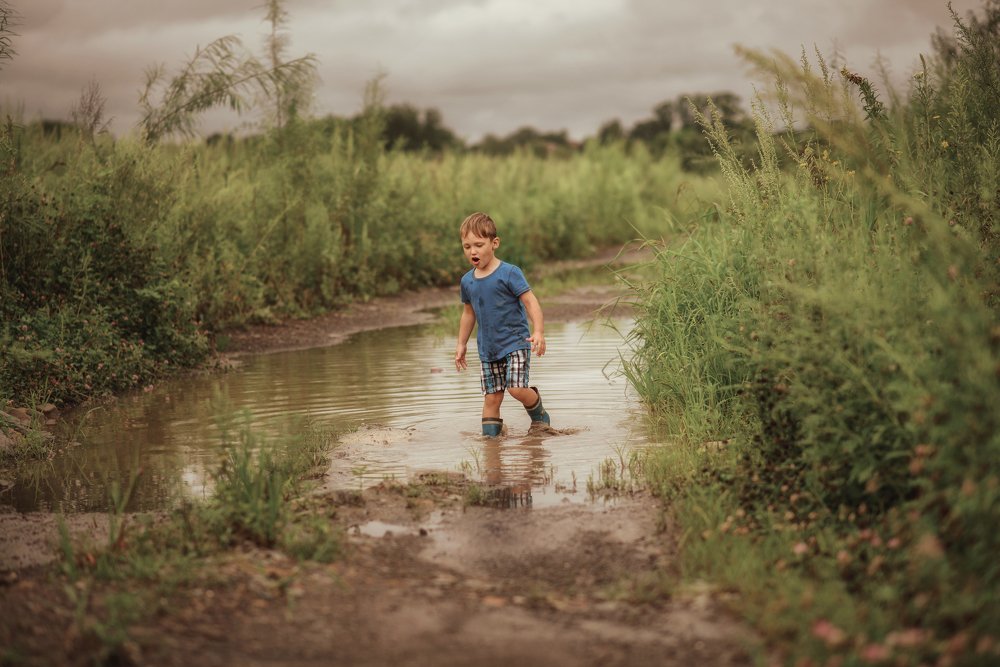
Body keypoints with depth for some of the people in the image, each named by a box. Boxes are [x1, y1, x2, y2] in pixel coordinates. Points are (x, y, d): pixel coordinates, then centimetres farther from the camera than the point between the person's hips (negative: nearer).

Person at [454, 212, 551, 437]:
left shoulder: (509, 273, -11)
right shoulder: (467, 281, 6)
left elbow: (530, 301, -13)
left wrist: (538, 331, -25)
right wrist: (461, 344, 22)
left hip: (515, 344, -5)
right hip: (487, 349, 5)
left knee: (516, 388, -15)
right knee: (491, 397, 3)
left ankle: (538, 413, 13)